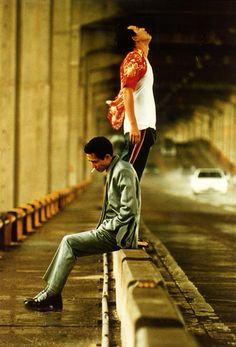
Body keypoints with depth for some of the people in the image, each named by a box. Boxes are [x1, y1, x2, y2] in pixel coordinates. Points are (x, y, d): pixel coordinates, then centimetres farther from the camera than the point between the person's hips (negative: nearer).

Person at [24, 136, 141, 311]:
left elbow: (128, 211, -22)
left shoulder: (123, 171, -16)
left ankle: (51, 295, -6)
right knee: (68, 242, 3)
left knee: (69, 242, -11)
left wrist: (106, 228, -13)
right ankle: (51, 294, 1)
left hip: (118, 234, -9)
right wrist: (101, 228, 9)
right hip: (112, 230, 9)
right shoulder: (114, 170, 15)